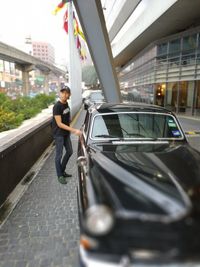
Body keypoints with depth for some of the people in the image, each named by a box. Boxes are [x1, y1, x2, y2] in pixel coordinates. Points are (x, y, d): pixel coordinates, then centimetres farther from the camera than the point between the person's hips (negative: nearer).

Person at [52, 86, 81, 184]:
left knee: (69, 152, 15)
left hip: (66, 133, 8)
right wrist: (74, 130, -26)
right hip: (58, 134, -8)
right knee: (59, 155, 1)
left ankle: (62, 171, 32)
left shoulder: (66, 104, 4)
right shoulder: (57, 106, -20)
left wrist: (70, 130, 12)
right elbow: (59, 124, -22)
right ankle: (60, 176, 17)